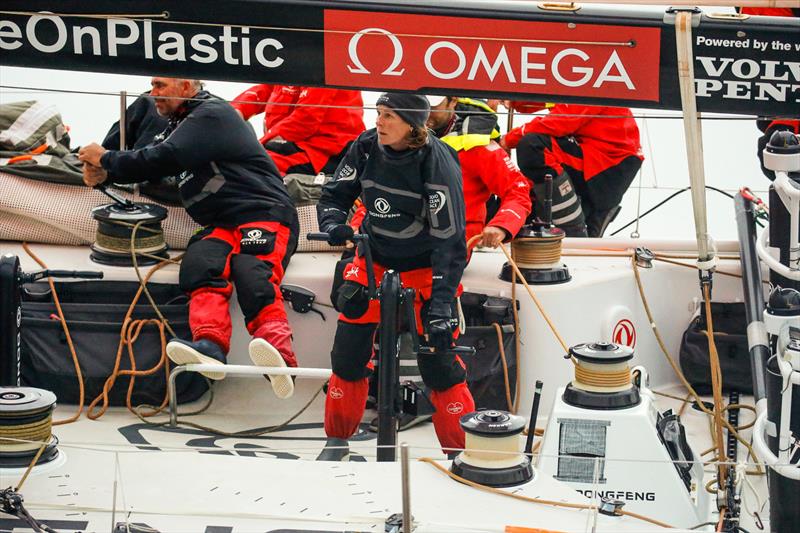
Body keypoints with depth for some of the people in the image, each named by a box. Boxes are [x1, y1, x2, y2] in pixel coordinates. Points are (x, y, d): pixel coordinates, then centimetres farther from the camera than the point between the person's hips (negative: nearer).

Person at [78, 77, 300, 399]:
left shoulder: (212, 115, -5)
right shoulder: (181, 122, 26)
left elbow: (166, 159, -16)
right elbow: (152, 163, 30)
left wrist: (107, 160, -3)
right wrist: (104, 173, 9)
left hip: (264, 215, -7)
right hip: (222, 225, 7)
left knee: (252, 275, -32)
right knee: (199, 263, -24)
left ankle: (277, 352, -53)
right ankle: (210, 347, -45)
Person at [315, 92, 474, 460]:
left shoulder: (438, 163, -24)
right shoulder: (366, 147, -12)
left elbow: (449, 240, -25)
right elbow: (335, 194, 1)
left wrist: (440, 306, -32)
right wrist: (333, 224, -23)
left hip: (424, 267, -4)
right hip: (374, 260, 4)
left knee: (438, 361, -8)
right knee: (348, 353, 3)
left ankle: (462, 453, 6)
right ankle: (337, 441, 22)